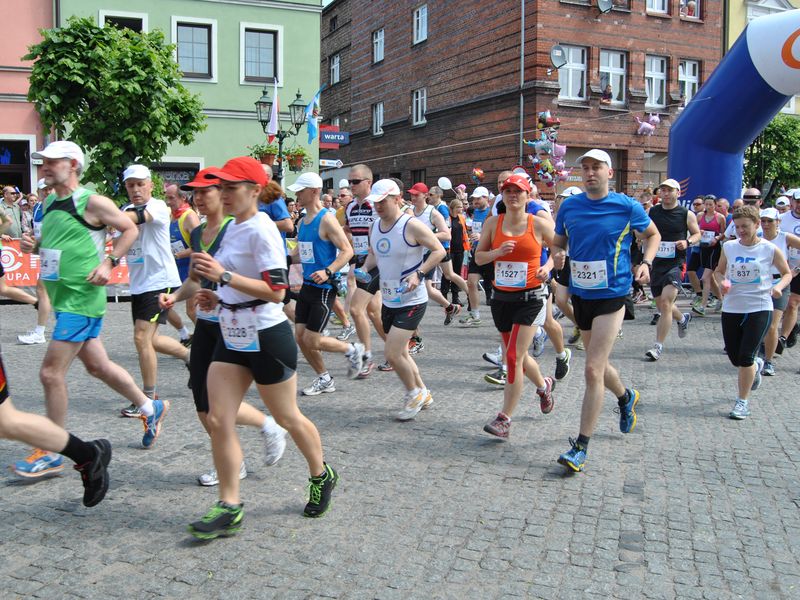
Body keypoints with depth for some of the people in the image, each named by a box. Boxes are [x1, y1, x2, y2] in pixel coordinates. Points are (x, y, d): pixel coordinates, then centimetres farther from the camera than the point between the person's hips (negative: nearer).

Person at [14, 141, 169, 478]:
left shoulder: (92, 202, -11)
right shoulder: (49, 204, 13)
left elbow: (129, 229, -5)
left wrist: (108, 263, -15)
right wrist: (32, 245, 3)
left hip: (81, 299, -9)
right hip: (63, 298, 9)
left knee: (51, 372, -8)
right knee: (98, 366, 16)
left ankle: (51, 454, 4)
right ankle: (151, 408, 34)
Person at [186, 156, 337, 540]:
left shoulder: (261, 230, -17)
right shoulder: (233, 227, 10)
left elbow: (276, 291, -25)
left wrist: (223, 275, -29)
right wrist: (217, 297, 8)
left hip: (266, 339, -8)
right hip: (232, 338, 9)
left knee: (287, 418, 9)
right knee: (218, 420, 1)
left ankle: (321, 476, 34)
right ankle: (229, 507, 10)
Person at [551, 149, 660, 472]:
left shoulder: (627, 207, -7)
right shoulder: (569, 207, 1)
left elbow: (652, 234, 10)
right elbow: (557, 243, 12)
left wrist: (646, 263, -8)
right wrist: (557, 255, -11)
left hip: (612, 295, -5)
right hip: (580, 294, 5)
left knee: (593, 370, -12)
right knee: (599, 364, 20)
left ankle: (581, 446, -4)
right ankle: (626, 397, 53)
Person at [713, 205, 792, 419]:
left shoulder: (770, 249, -5)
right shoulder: (728, 247, 1)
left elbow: (787, 273, 6)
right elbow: (719, 271, 15)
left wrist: (778, 286, -14)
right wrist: (722, 282, -7)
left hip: (759, 308, -3)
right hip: (731, 308, 3)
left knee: (745, 357, -9)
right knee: (735, 359, 11)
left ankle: (743, 401, 8)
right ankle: (756, 365, 48)